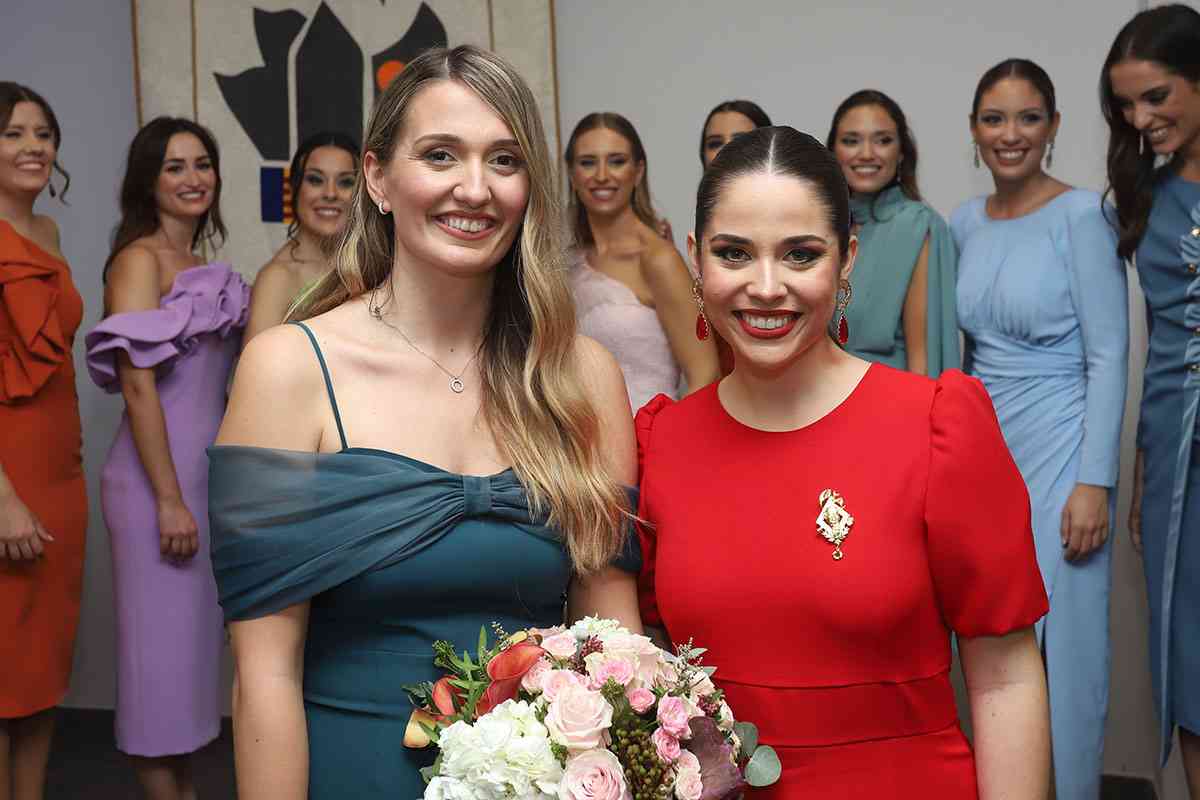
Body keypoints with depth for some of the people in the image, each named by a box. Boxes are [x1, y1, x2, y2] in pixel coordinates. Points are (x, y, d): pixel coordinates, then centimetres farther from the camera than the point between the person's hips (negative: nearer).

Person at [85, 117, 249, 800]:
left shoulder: (202, 263, 13)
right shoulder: (140, 258, -10)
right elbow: (137, 382, -17)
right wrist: (169, 500, -21)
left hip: (209, 470, 8)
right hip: (159, 474, -8)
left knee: (197, 638, 15)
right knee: (162, 644, 2)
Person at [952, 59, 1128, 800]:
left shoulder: (1080, 215, -9)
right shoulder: (967, 221, 7)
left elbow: (1108, 356, -12)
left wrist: (1094, 482, -17)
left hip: (1058, 452, -5)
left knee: (1061, 647, 2)